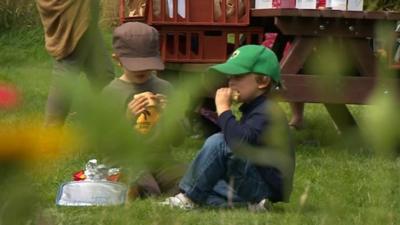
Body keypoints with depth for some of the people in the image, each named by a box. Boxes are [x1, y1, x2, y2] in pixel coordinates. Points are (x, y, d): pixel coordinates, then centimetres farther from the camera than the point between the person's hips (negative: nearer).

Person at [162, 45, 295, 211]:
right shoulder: (252, 110, 15)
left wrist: (223, 109, -24)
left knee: (218, 142, -24)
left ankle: (189, 198, -12)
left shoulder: (267, 112, -18)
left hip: (268, 189, -11)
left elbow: (240, 142, -35)